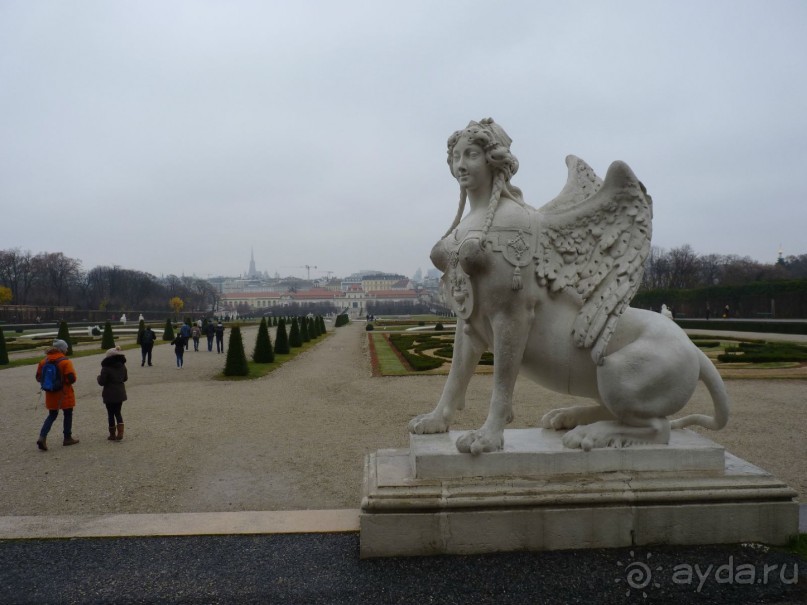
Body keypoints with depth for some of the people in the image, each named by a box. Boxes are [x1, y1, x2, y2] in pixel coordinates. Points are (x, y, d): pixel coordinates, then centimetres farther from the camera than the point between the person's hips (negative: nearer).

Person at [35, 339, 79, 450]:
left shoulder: (44, 362, 2)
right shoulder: (65, 362, -17)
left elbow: (39, 378, 7)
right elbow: (72, 378, -22)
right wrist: (65, 381, -1)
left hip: (51, 394, 5)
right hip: (64, 394, -5)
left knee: (52, 416, 16)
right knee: (68, 415, 11)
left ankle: (42, 437, -1)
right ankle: (67, 438, 19)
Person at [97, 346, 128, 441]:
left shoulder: (106, 369, -17)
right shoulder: (122, 367, 0)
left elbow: (101, 382, -15)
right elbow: (125, 378, 11)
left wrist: (99, 377, 5)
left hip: (110, 395, -5)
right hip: (120, 393, 5)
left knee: (111, 414, 7)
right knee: (118, 413, 14)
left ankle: (112, 434, 14)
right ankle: (120, 433, 0)